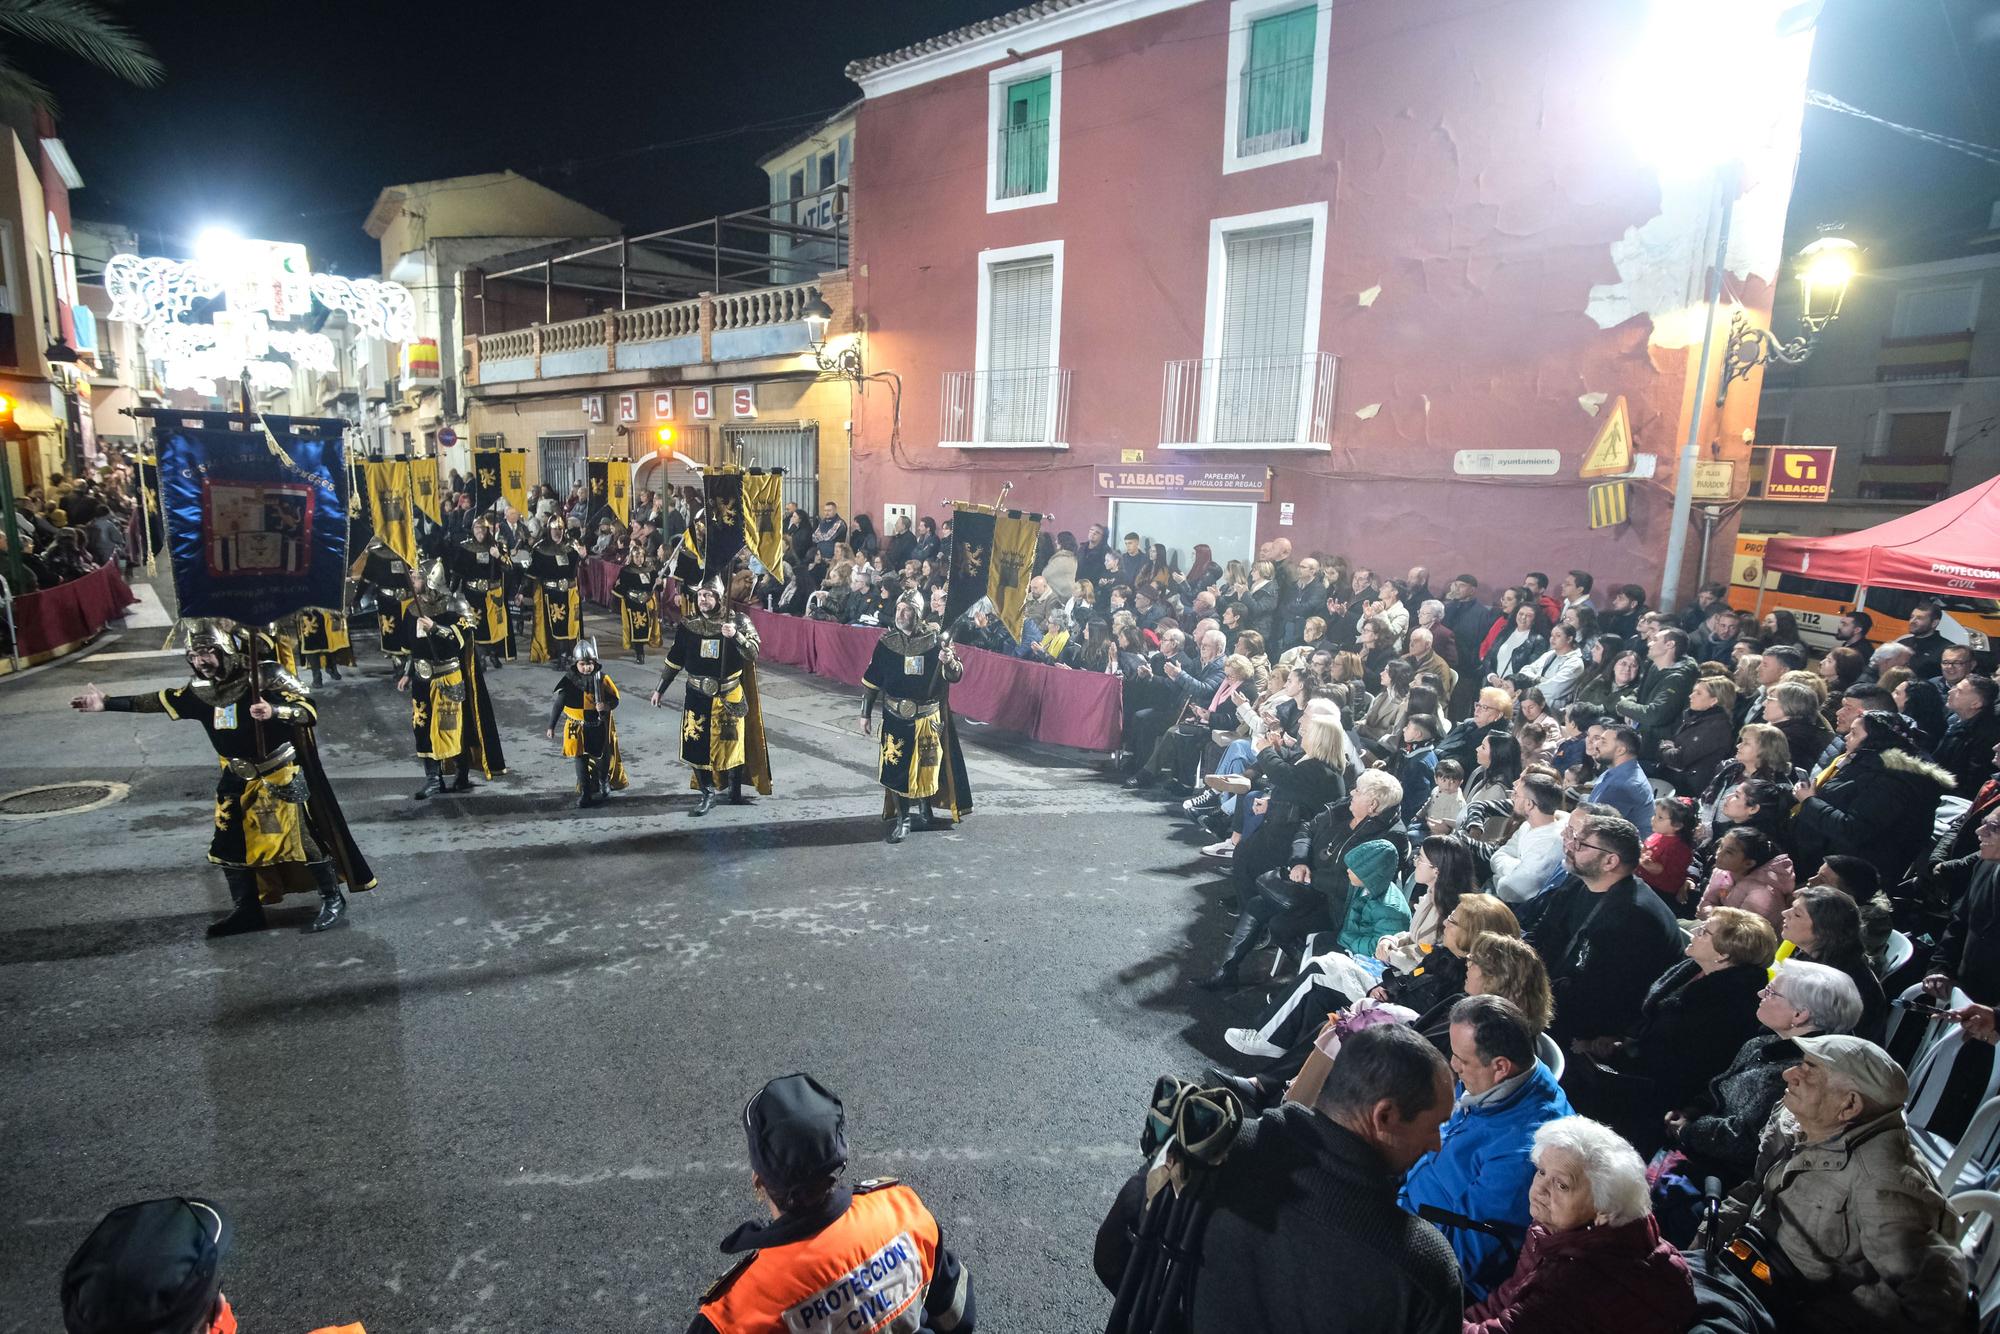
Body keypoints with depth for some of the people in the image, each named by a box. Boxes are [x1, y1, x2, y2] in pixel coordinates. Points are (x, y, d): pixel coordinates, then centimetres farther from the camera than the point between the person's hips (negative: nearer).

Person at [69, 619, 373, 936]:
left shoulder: (264, 677, -19)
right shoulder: (201, 690, 0)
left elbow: (310, 710, -24)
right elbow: (158, 700, 13)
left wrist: (275, 711, -41)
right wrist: (107, 703, 12)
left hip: (281, 775, -7)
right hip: (238, 780, 7)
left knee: (304, 838, -6)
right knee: (228, 846, 9)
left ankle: (333, 900, 8)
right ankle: (246, 910, 23)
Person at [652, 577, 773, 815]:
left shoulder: (737, 621, -6)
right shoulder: (688, 626, 1)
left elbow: (754, 652, -16)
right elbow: (674, 661, 10)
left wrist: (736, 636, -33)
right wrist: (659, 689, 12)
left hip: (729, 697, -2)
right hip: (697, 696, 2)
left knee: (732, 745, 5)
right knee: (696, 746, -1)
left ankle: (735, 793, 22)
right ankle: (708, 794, 14)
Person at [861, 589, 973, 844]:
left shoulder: (934, 640, -7)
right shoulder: (887, 641, -3)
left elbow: (956, 675, -7)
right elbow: (871, 680, 5)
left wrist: (950, 662, -30)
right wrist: (866, 713, 6)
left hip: (928, 717, -1)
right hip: (896, 717, 1)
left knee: (927, 765, 10)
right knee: (896, 766, -1)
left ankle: (925, 808, 35)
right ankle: (902, 818, 14)